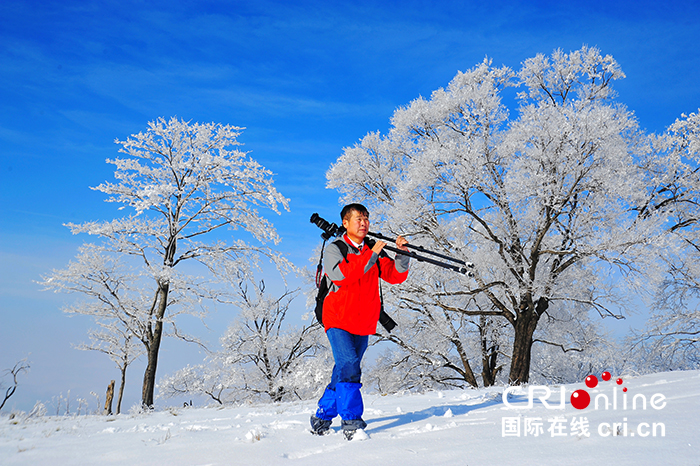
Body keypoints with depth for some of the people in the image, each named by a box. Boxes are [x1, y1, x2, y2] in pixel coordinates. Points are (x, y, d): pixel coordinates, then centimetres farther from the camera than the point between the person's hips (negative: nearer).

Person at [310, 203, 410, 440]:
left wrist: (402, 254, -15)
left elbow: (395, 276, 2)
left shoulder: (375, 250, 9)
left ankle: (322, 416, 26)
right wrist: (370, 255, -26)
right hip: (338, 320, -5)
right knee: (349, 365, -19)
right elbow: (341, 275, -23)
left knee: (345, 370, 10)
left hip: (364, 323, 5)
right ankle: (351, 420, -14)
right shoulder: (334, 249, -4)